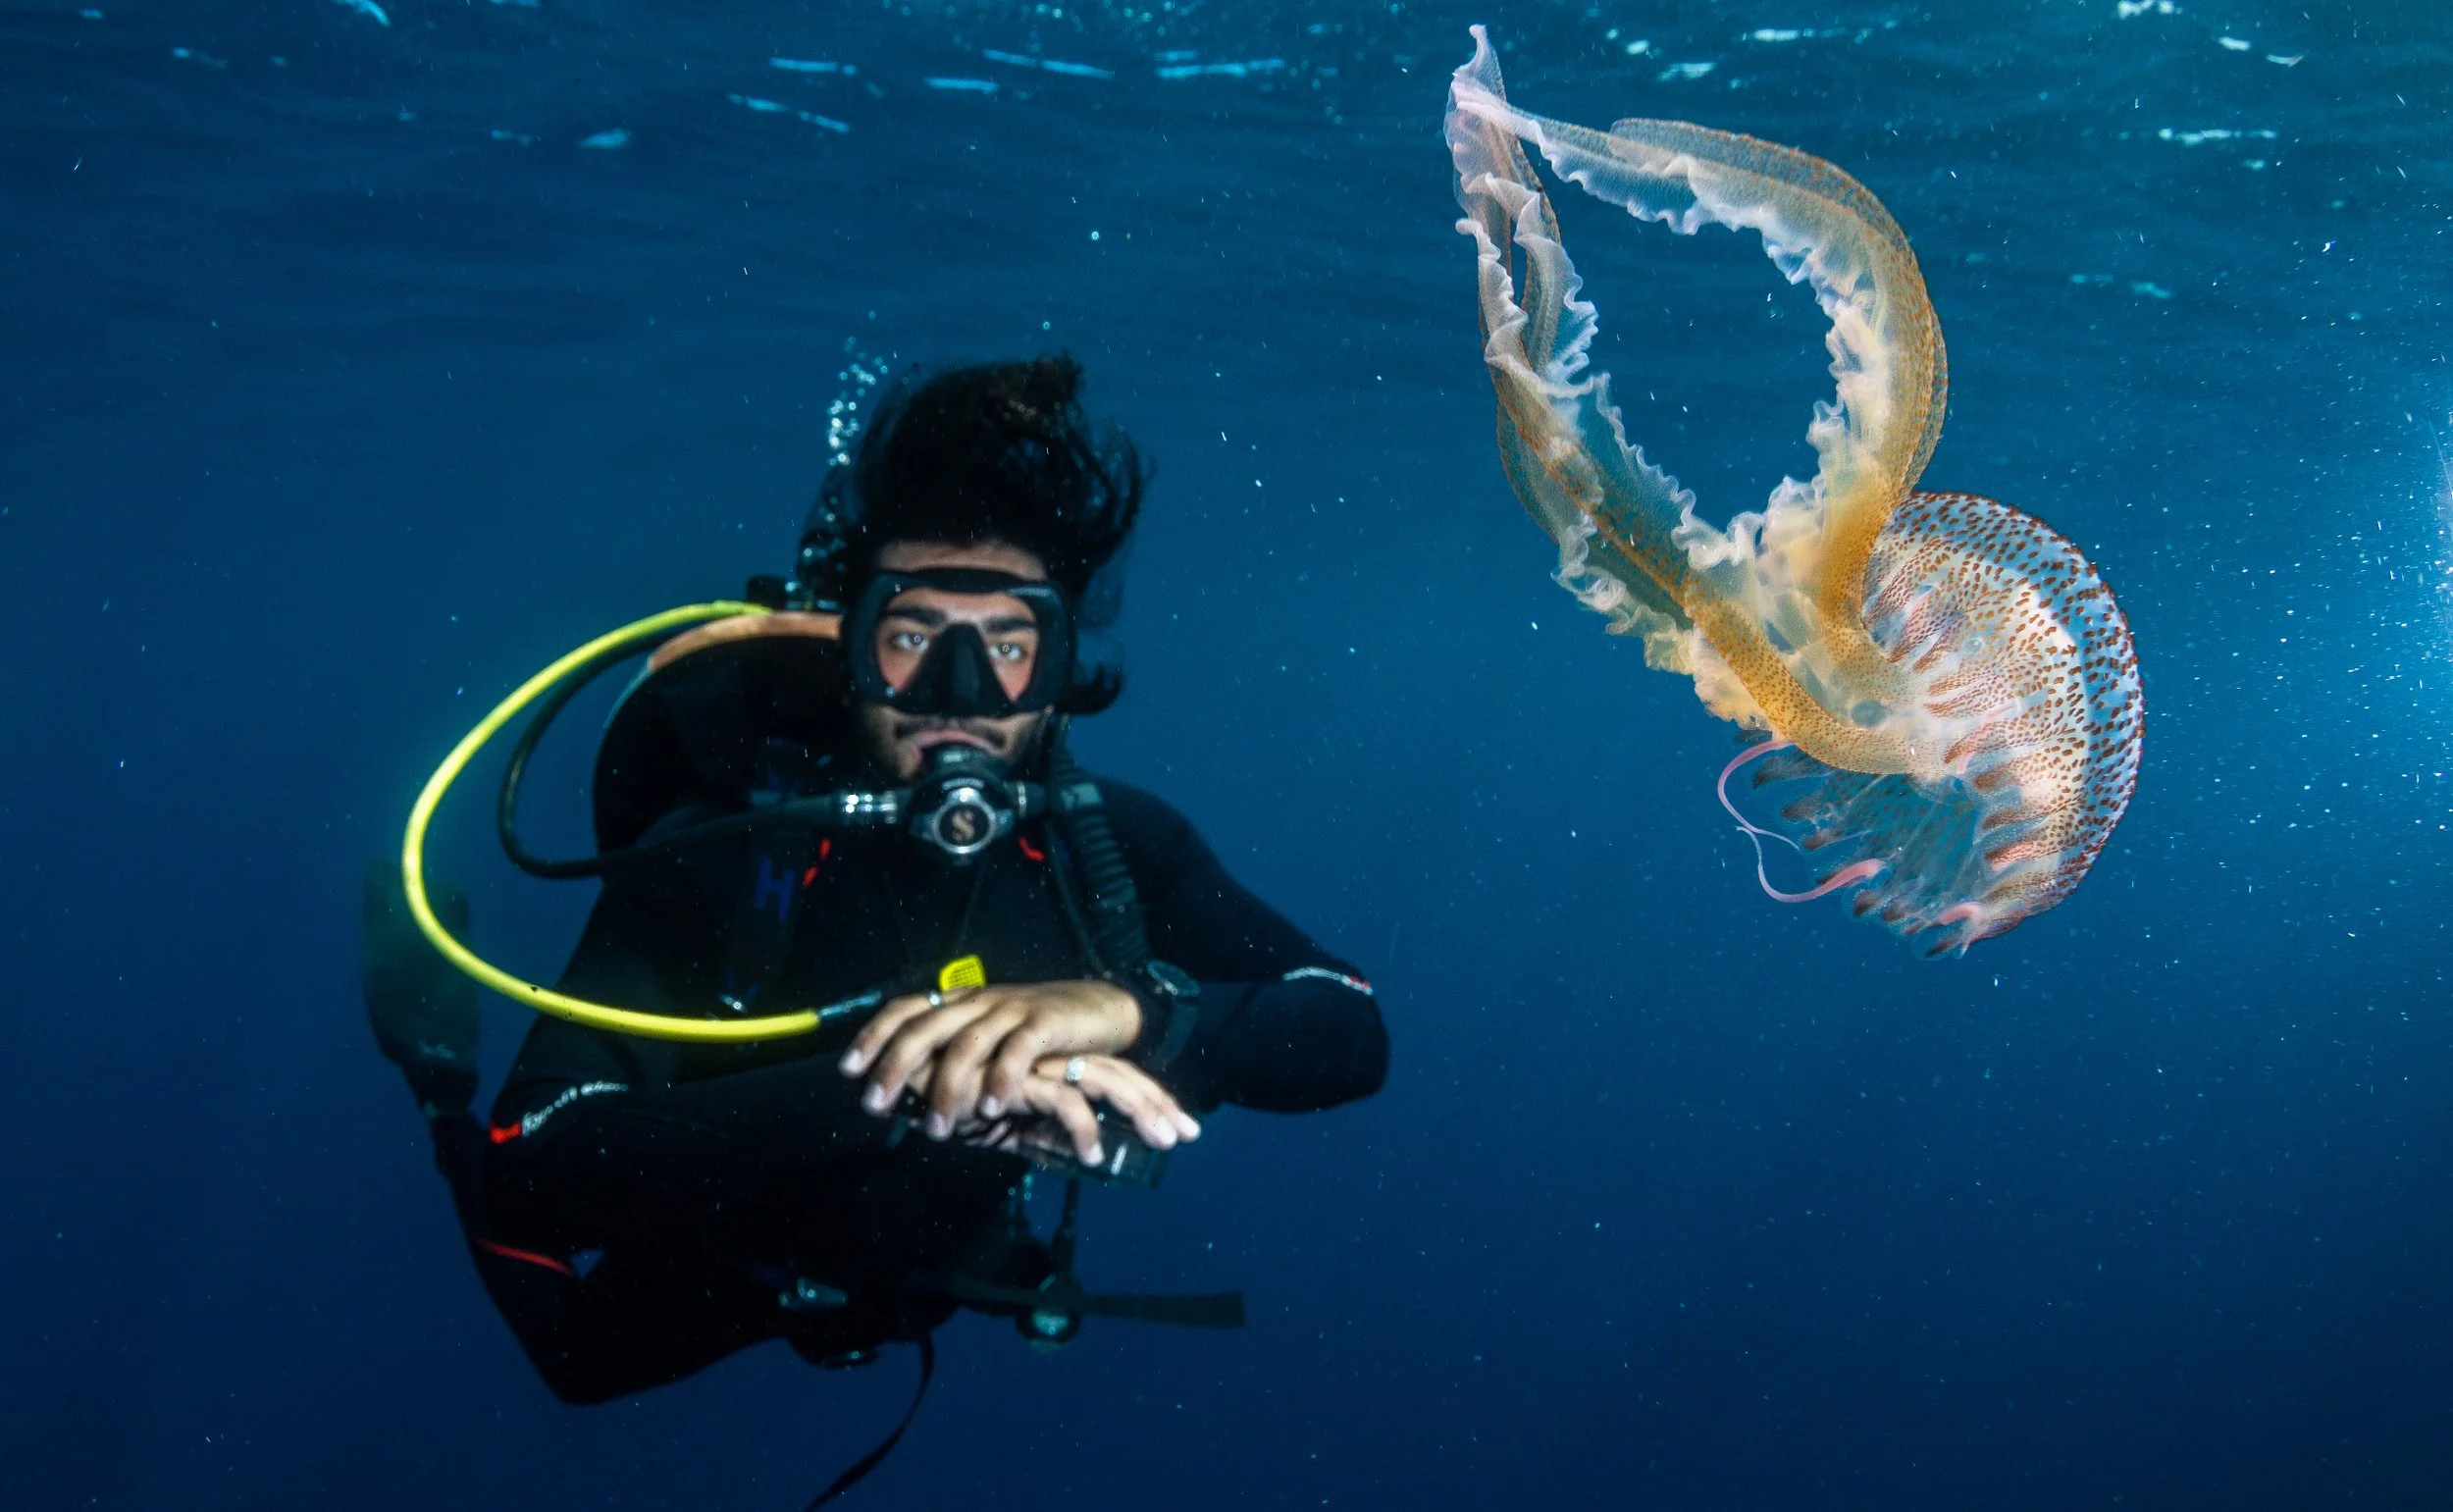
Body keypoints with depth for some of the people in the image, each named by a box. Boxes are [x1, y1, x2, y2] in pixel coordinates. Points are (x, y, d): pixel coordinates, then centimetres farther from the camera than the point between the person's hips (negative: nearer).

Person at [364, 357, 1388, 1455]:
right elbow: (534, 1170, -45)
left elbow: (1352, 1036, -30)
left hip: (958, 1267, 3)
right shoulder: (716, 860, -35)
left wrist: (1133, 1009, -51)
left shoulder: (1113, 843, -24)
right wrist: (886, 1089, -59)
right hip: (722, 1274, -3)